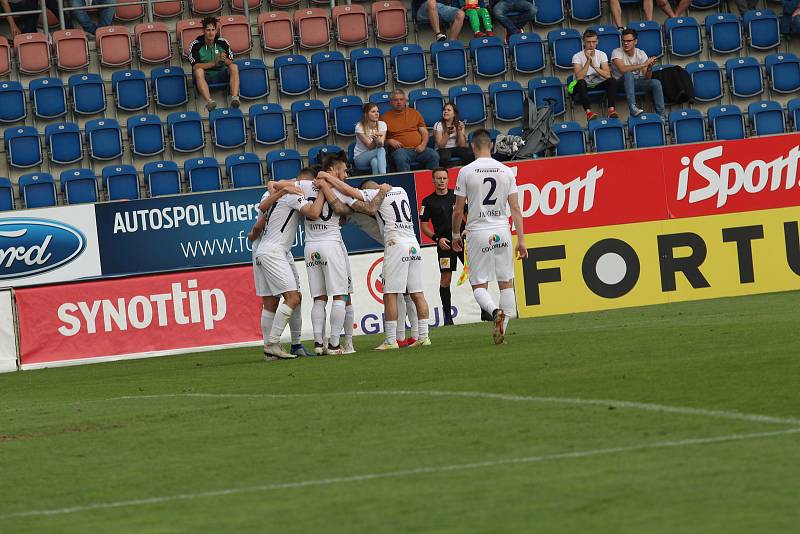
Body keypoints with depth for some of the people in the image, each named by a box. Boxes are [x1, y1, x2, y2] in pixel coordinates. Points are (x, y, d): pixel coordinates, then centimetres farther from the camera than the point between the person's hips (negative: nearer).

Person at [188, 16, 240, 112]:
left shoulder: (223, 43, 0)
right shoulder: (196, 45, -8)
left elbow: (231, 63, -5)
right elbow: (195, 66, -18)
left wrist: (225, 60, -30)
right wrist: (214, 63, -30)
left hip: (221, 75, 2)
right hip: (205, 76, -2)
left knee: (234, 67, -24)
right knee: (198, 71, -34)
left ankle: (234, 98, -42)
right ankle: (208, 101, -54)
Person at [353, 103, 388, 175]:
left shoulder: (382, 124, -1)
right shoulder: (360, 127, -11)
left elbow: (381, 145, -13)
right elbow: (370, 146, -16)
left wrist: (379, 141, -38)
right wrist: (375, 139, -37)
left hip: (376, 155, 2)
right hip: (360, 158, -2)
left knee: (374, 162, -37)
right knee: (381, 150, -33)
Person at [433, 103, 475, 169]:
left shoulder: (460, 124, 2)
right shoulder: (438, 125, -5)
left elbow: (462, 145, -4)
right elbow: (440, 146, -13)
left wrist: (459, 131, -17)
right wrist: (447, 133, -26)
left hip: (456, 149, 3)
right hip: (443, 150, -3)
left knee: (470, 154, -29)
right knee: (444, 158, -39)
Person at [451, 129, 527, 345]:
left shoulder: (466, 172, -4)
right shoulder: (506, 171, 2)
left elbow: (458, 211, -2)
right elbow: (516, 209, 1)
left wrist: (455, 235, 13)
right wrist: (521, 240, 5)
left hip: (477, 233, -2)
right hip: (502, 232, 2)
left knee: (479, 286, 3)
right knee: (506, 283, 11)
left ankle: (495, 311, -26)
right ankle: (502, 330, 4)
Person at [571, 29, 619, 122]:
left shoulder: (601, 54, -2)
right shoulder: (577, 56, -11)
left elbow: (608, 75, -15)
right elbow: (579, 77, -24)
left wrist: (594, 65, -26)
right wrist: (588, 61, -27)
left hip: (598, 84, 3)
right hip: (584, 87, -3)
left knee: (612, 81, -24)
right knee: (581, 83, -37)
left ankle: (611, 109, -32)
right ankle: (588, 111, -47)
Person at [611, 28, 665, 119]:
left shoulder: (641, 54, -2)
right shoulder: (617, 52, -14)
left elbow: (647, 78, -8)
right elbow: (622, 69, -34)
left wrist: (649, 67, -30)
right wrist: (643, 65, -34)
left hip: (637, 82, 4)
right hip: (621, 83, -4)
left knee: (656, 83, -22)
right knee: (628, 74, -36)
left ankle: (661, 115, -18)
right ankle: (632, 108, -44)